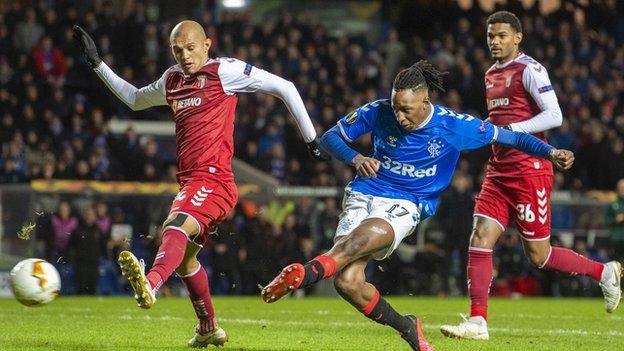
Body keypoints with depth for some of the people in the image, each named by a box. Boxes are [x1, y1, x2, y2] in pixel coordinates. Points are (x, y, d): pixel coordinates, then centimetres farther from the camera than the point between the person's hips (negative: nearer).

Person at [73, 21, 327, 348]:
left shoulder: (225, 71, -1)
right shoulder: (172, 81, 20)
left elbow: (285, 88, 1)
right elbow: (134, 99, 39)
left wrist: (312, 139, 2)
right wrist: (96, 63, 33)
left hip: (213, 180, -9)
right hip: (189, 183, 9)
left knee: (176, 227, -35)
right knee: (184, 257, 22)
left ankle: (150, 285, -62)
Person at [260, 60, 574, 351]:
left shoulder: (453, 126, -8)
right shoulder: (378, 112, -6)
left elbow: (508, 136, 2)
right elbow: (329, 138, 2)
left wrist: (550, 152, -8)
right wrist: (355, 159, -18)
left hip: (405, 206, -2)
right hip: (363, 195, 2)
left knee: (358, 241, -36)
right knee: (347, 282, -16)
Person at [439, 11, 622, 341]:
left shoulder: (529, 70, -9)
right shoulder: (491, 75, 16)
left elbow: (554, 116, -16)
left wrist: (512, 129, -21)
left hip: (529, 171, -8)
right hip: (499, 171, 8)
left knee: (538, 255, -2)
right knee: (480, 239, -6)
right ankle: (477, 322, -5)